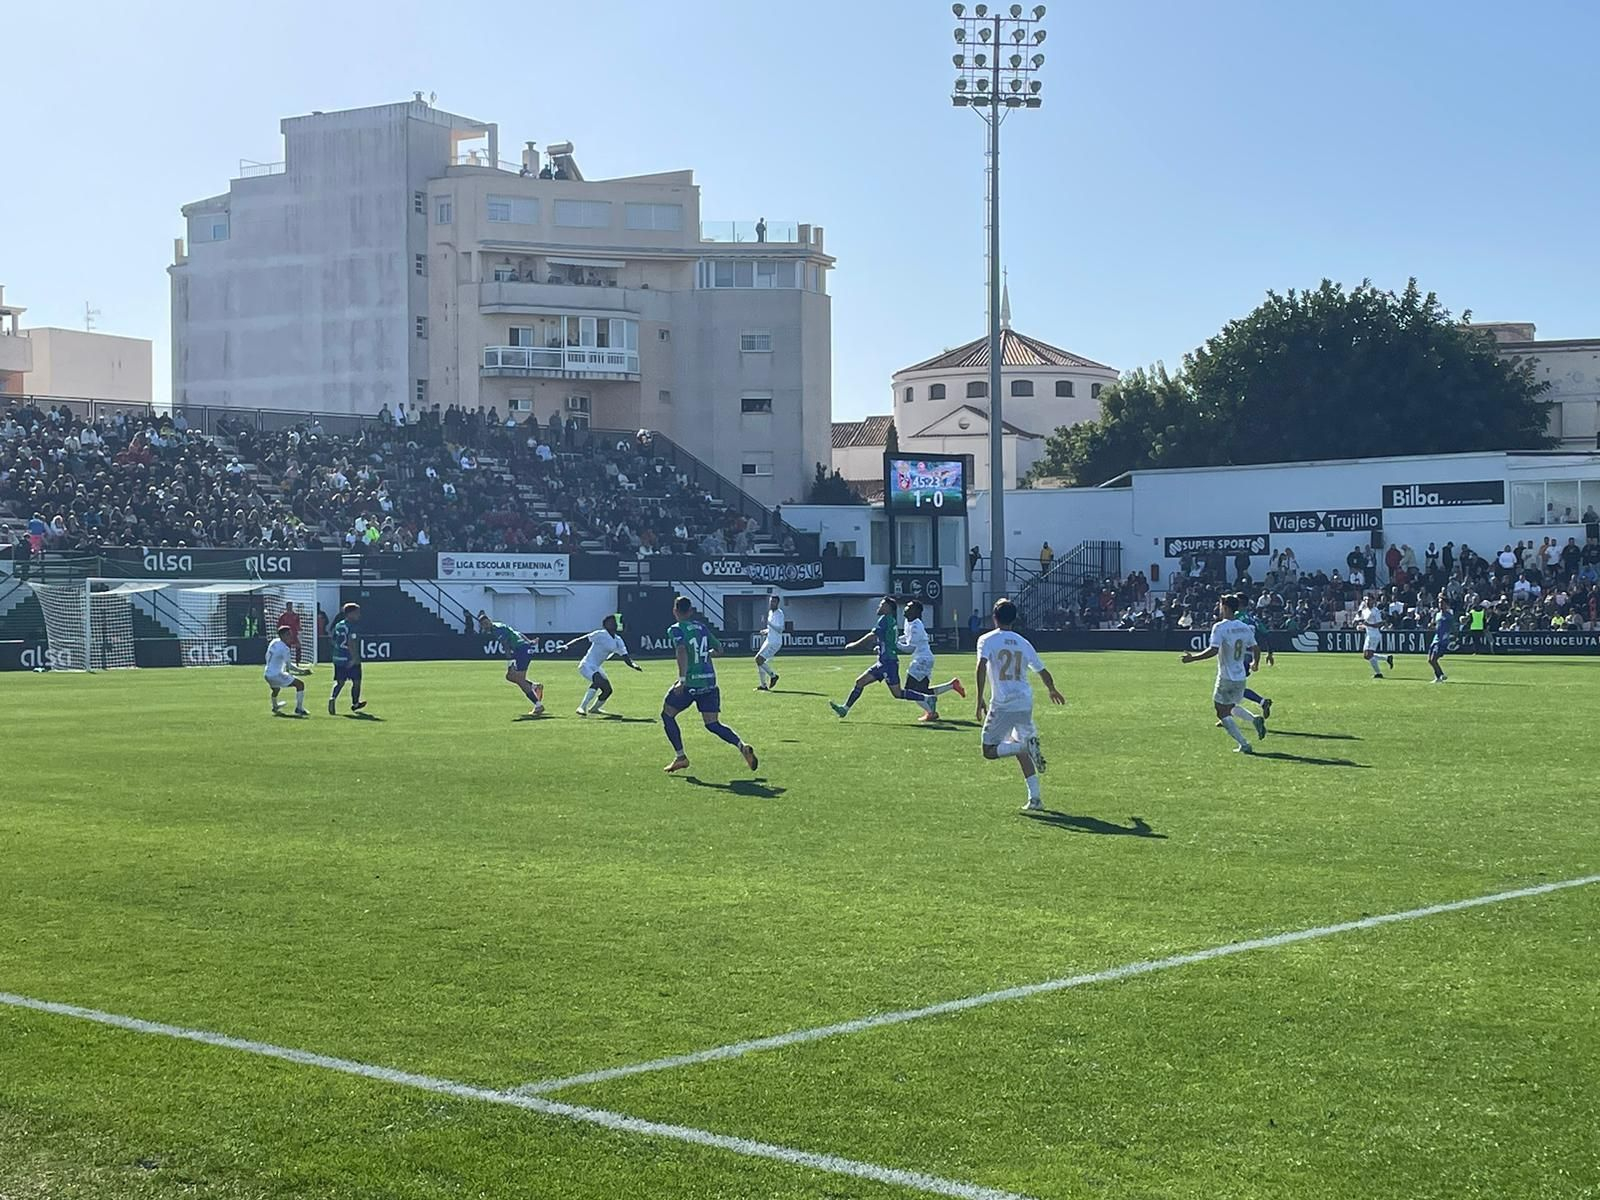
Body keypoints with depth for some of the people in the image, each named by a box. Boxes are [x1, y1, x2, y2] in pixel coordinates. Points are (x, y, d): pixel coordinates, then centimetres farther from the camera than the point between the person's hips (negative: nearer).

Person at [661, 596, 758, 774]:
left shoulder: (676, 629, -6)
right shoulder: (701, 627, 12)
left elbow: (682, 651, -23)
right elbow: (718, 649, 18)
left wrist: (682, 679, -29)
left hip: (690, 682, -5)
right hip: (709, 681, 5)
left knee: (667, 714, 15)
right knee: (712, 724, 7)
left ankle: (680, 757, 13)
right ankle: (742, 745, -16)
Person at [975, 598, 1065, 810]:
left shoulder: (987, 640, 1)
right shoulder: (1023, 643, 14)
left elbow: (982, 666, -16)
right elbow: (1042, 671, 21)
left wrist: (980, 699, -16)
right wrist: (1053, 690, 40)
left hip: (1003, 704, -5)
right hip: (1025, 703, 5)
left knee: (989, 750, 3)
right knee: (1020, 752, 16)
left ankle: (1027, 745, -22)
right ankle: (1034, 797, 7)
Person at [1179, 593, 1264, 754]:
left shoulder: (1220, 627, -14)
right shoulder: (1245, 628, 6)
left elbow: (1213, 650, -23)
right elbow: (1256, 649, 11)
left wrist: (1192, 658, -15)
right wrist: (1256, 663, 31)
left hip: (1226, 677, -7)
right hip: (1240, 677, 7)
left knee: (1223, 713, 2)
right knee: (1231, 707, 26)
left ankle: (1244, 745, -5)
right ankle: (1255, 720, 2)